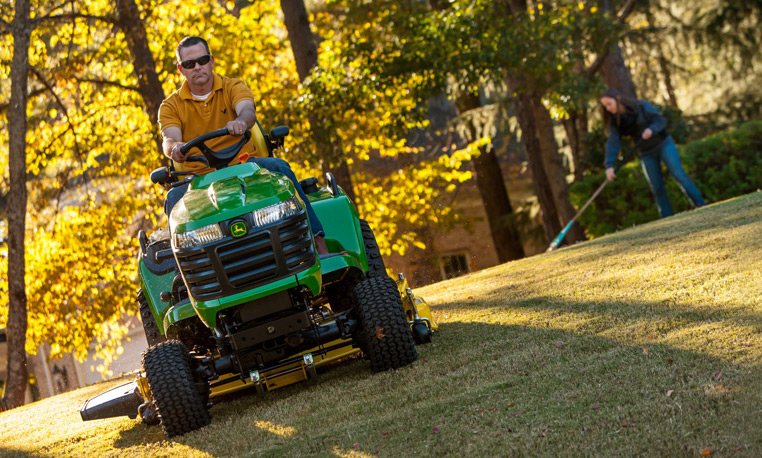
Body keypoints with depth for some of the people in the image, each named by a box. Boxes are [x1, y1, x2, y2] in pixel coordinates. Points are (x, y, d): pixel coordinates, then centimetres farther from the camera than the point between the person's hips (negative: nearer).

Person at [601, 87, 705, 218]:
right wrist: (609, 166, -27)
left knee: (678, 174, -18)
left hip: (663, 143, -3)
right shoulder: (615, 122, -4)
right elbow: (613, 143, -14)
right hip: (647, 152, 3)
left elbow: (661, 120, -13)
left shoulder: (641, 106, -12)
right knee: (657, 188, -1)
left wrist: (651, 129, -34)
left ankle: (701, 206, -15)